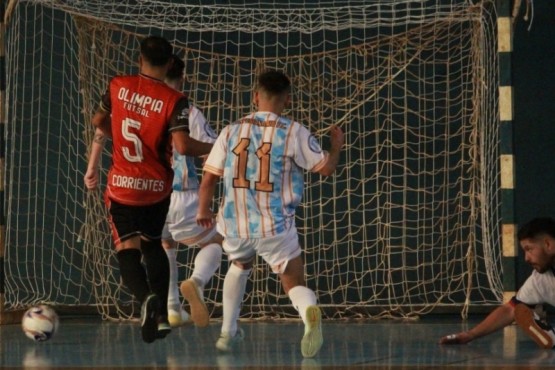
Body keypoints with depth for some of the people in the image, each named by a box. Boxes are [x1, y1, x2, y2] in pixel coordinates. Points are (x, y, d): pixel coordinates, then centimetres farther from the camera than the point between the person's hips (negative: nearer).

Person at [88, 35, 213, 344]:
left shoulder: (118, 86, -3)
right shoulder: (174, 100, -13)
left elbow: (99, 121, 13)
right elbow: (183, 146, -22)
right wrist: (213, 148, -5)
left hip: (122, 186, 0)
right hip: (158, 188, 1)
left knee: (128, 248, 0)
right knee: (152, 244, 21)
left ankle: (146, 297, -30)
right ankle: (161, 314, 13)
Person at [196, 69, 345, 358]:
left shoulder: (231, 131, 2)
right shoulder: (294, 132, -5)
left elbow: (209, 178, 2)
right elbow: (326, 168, -2)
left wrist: (203, 210, 21)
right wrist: (337, 144, 20)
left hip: (236, 225, 3)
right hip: (276, 226, -3)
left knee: (239, 266, 33)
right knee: (294, 284, 3)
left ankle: (228, 333, 32)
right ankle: (310, 312, -33)